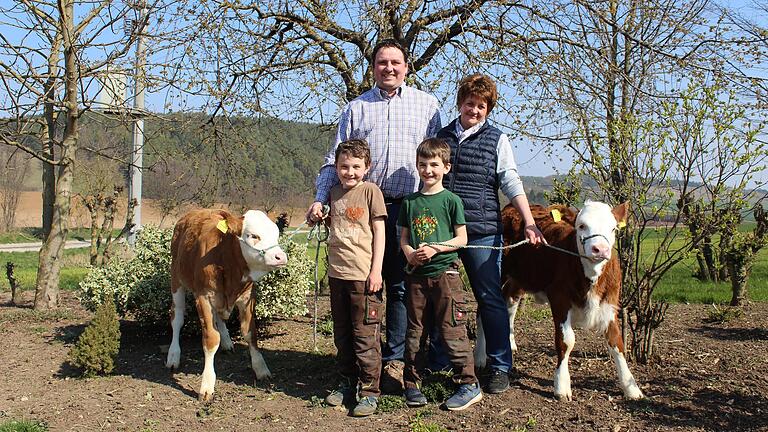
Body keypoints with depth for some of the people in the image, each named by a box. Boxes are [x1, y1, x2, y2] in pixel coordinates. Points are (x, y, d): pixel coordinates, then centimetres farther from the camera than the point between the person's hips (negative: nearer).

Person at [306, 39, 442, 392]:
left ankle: (394, 360, 12)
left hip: (409, 208, 0)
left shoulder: (426, 104, 13)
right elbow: (335, 159, 11)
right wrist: (320, 199, -2)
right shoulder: (356, 108, 14)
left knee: (401, 287, 2)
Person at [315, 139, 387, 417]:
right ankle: (348, 383, 29)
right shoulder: (334, 193, 12)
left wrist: (376, 270, -10)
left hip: (363, 275, -6)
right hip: (337, 274, 6)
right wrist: (318, 217, 7)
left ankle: (369, 391, 7)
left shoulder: (370, 191, -4)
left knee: (365, 336, -2)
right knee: (342, 334, 15)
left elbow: (379, 231, -6)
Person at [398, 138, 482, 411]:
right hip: (416, 274, 4)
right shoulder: (410, 202, 10)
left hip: (444, 272, -4)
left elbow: (461, 239, -1)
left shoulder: (451, 200, -1)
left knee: (452, 330, -4)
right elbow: (403, 238, 14)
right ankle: (412, 383, 20)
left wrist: (434, 248, -14)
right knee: (415, 332, 10)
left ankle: (469, 384, 5)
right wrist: (410, 253, -7)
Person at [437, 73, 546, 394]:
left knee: (490, 298, -1)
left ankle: (500, 368, 9)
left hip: (482, 232, -3)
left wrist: (530, 224, -9)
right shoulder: (442, 136, 13)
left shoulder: (497, 140, 7)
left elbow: (512, 184, 1)